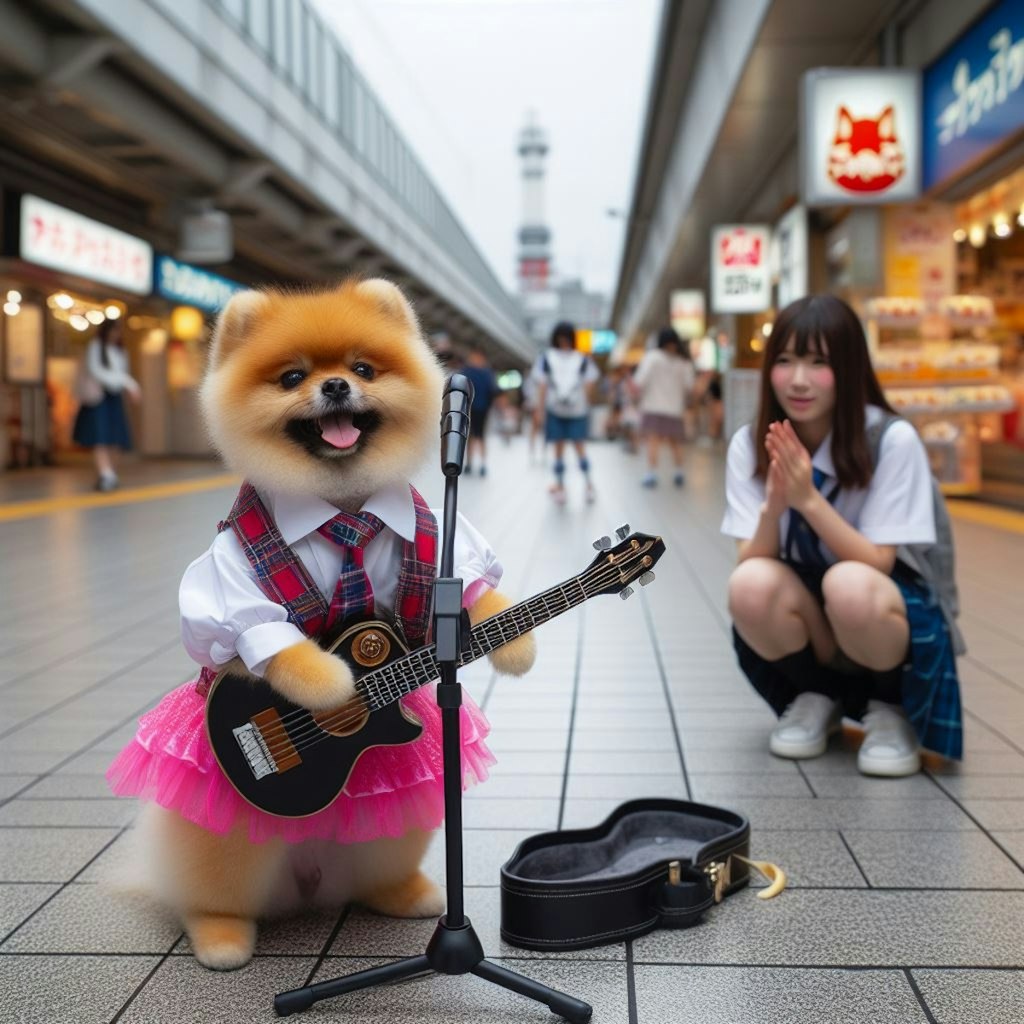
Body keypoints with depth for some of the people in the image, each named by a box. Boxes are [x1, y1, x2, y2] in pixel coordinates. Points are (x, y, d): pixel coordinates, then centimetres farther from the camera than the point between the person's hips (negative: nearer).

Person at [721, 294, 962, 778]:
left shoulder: (893, 440, -18)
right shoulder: (750, 444, -8)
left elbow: (877, 565, -20)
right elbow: (751, 561, -13)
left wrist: (809, 499, -33)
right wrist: (772, 508, -34)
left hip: (879, 612, -3)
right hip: (807, 620, 3)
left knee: (848, 585, -36)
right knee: (750, 584, -30)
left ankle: (890, 707, -4)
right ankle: (816, 698, 0)